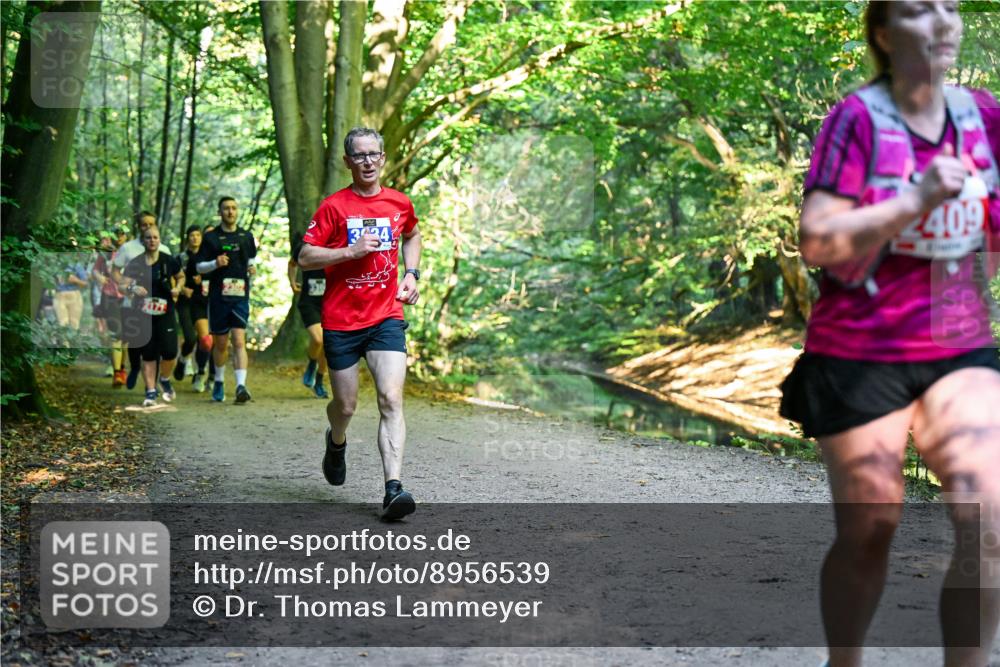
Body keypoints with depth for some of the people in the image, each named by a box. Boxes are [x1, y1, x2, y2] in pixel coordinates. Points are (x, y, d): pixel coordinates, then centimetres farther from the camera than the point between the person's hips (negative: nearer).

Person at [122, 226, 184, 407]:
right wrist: (133, 288, -26)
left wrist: (177, 288, -3)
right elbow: (124, 285, -5)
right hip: (143, 315, 0)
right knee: (148, 355, 2)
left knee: (169, 351, -7)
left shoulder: (168, 261, 0)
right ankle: (151, 392, 10)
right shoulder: (135, 263, -1)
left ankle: (165, 380, 22)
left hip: (165, 313, 0)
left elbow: (181, 276, 16)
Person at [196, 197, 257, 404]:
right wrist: (215, 264, -16)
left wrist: (252, 268, 2)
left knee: (239, 341, -13)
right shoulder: (211, 237, 3)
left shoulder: (246, 236, 10)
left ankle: (241, 385, -23)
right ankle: (219, 382, 31)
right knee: (220, 343, 10)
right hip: (218, 296, 0)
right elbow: (199, 267, 3)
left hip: (240, 296, 0)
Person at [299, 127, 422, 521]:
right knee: (346, 405, 9)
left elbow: (412, 236, 28)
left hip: (386, 317, 1)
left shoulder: (400, 203, 6)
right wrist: (352, 251, -18)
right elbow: (305, 258, -7)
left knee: (391, 399, -15)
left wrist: (411, 274, 12)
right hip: (340, 321, -1)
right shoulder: (334, 206, -4)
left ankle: (393, 489, -21)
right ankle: (337, 442, 46)